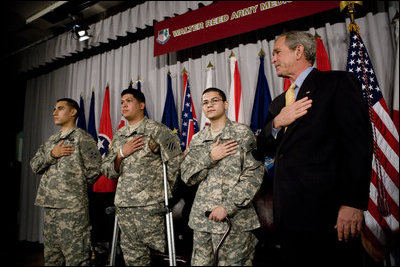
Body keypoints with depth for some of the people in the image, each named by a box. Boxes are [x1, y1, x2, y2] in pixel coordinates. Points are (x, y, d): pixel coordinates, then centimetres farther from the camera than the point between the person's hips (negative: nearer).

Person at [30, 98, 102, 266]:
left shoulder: (82, 138, -5)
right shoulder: (51, 141, 18)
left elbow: (95, 168, -9)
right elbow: (34, 165, 12)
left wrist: (77, 186, 1)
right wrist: (51, 154, -5)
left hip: (72, 206, -8)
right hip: (50, 204, 8)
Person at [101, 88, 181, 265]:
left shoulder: (157, 130, -4)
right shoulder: (119, 136, 15)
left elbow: (175, 164, -5)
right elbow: (107, 171, 14)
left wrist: (163, 191, 2)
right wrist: (121, 154, -4)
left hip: (150, 205, -6)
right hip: (123, 205, 6)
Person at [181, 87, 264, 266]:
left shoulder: (242, 133, 0)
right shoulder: (197, 140, 13)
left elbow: (254, 175, -8)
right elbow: (187, 177, 7)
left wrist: (227, 206, -15)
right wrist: (210, 157, -9)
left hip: (235, 218, -4)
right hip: (202, 218, 4)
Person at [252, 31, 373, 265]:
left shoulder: (338, 83, -2)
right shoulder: (278, 103, 19)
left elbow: (359, 143, -11)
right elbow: (262, 150, 15)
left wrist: (353, 203, -18)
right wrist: (276, 123, -5)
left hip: (326, 212, -6)